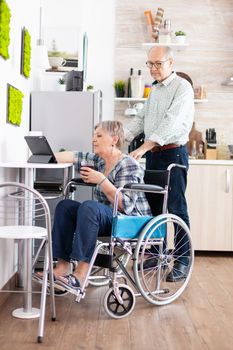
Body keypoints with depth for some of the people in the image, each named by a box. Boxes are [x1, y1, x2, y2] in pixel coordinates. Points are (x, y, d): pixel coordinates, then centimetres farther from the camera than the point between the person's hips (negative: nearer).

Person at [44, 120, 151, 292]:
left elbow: (125, 205, -23)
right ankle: (62, 267, -15)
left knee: (89, 206, -32)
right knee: (65, 206, -5)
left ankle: (80, 275, -34)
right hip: (109, 221, 9)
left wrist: (101, 180, -23)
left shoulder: (128, 165, -14)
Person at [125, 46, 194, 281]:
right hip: (152, 154, 8)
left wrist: (144, 147, -30)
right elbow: (141, 118, 17)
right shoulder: (154, 89, 16)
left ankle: (183, 262, 1)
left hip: (173, 154, -8)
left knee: (176, 208, -6)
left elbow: (171, 122, -23)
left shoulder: (182, 87, -10)